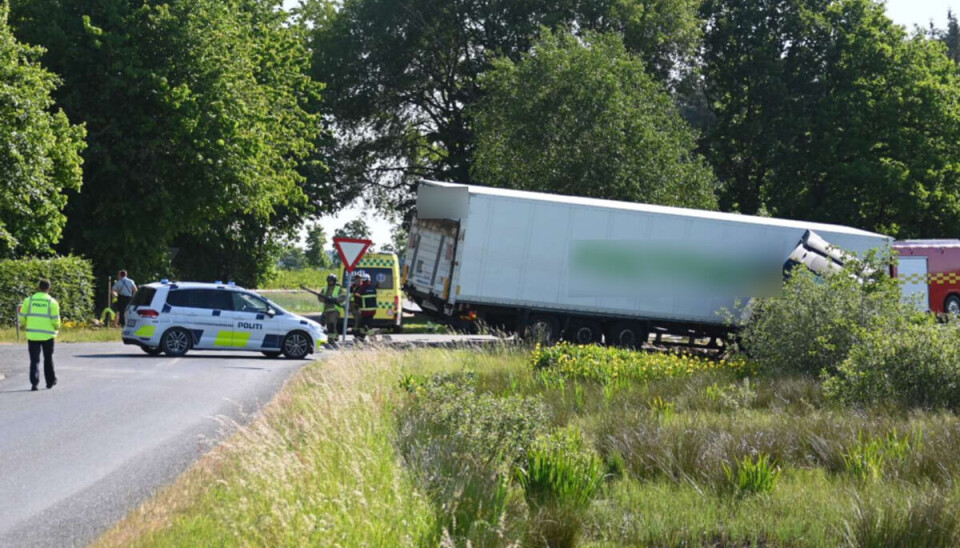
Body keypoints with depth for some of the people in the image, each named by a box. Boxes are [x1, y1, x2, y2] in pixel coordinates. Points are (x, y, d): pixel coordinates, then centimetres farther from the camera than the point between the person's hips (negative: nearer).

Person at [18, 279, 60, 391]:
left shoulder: (28, 300, 1)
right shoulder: (52, 302, -4)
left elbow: (22, 319, 2)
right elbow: (55, 321, -6)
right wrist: (57, 327, 15)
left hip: (32, 335, 1)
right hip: (47, 335, -1)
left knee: (34, 360, 3)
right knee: (48, 359, 16)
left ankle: (34, 382, -12)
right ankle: (50, 381, 23)